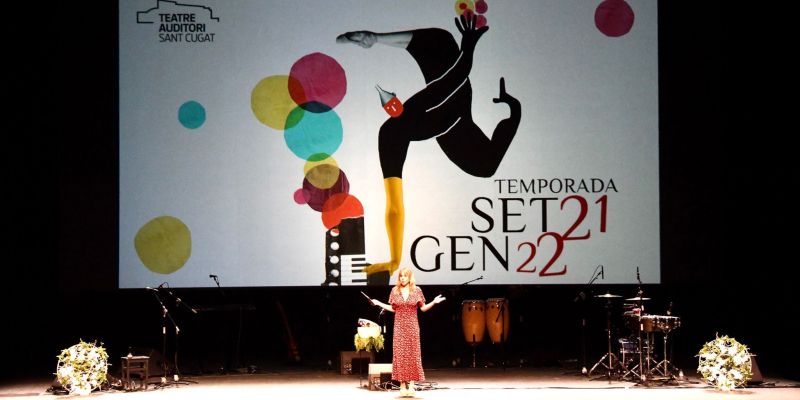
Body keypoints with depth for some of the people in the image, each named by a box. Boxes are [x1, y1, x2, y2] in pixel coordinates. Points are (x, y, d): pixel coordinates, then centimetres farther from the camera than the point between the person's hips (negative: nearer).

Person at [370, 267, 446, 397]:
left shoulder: (416, 290, 1)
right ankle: (402, 385, 1)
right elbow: (393, 308, 11)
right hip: (399, 327, 1)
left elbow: (423, 308, 3)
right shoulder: (395, 290, 5)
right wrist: (379, 303, 4)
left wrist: (434, 302, -11)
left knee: (413, 354, -1)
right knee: (399, 354, -2)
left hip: (412, 326, -1)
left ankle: (411, 385, 2)